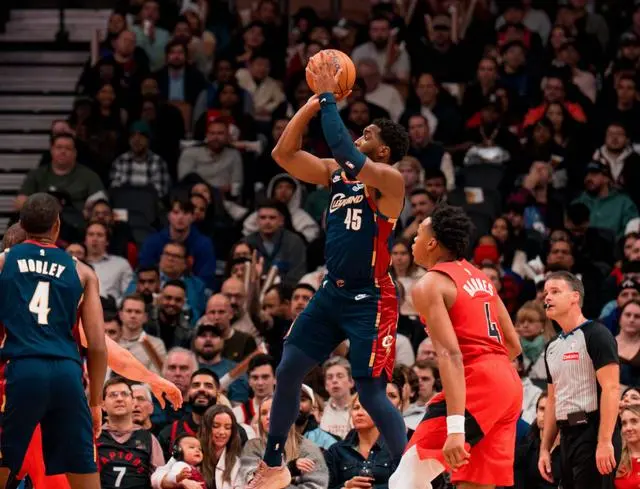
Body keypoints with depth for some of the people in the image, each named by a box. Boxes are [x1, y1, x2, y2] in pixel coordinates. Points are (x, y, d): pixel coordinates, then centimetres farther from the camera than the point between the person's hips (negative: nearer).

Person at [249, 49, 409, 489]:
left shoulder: (390, 180, -14)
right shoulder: (336, 173, 9)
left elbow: (345, 152, -30)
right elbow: (284, 154, 4)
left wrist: (330, 99, -21)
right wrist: (315, 101, -3)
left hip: (371, 299, -8)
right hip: (333, 292, 8)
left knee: (372, 394, -10)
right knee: (288, 371, 7)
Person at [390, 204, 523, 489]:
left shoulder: (429, 285, -6)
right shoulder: (479, 276, 19)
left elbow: (450, 355, -19)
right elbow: (514, 345, 20)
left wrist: (455, 428, -26)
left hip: (476, 383, -9)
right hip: (509, 381, 9)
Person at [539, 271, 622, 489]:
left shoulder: (595, 334, -7)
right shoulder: (553, 348, 19)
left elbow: (611, 388, -15)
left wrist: (605, 441, -22)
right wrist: (545, 449, 16)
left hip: (594, 432, -9)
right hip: (568, 436, 9)